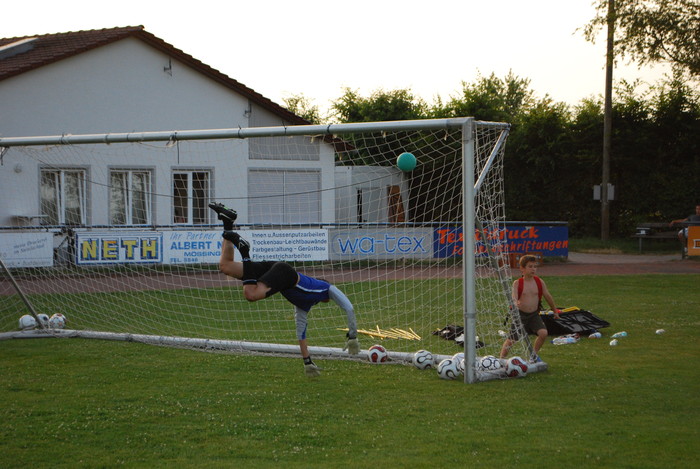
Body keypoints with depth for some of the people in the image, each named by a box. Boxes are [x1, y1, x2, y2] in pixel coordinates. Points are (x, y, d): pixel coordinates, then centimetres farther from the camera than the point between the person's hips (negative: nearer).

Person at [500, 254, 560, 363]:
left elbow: (548, 296, 10)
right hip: (520, 314, -2)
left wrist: (555, 311, 19)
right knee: (511, 339, -2)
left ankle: (534, 355, 8)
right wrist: (515, 303, -47)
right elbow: (514, 297, -22)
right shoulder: (517, 283, -9)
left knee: (543, 333, -16)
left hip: (534, 314, 2)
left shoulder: (540, 282, 0)